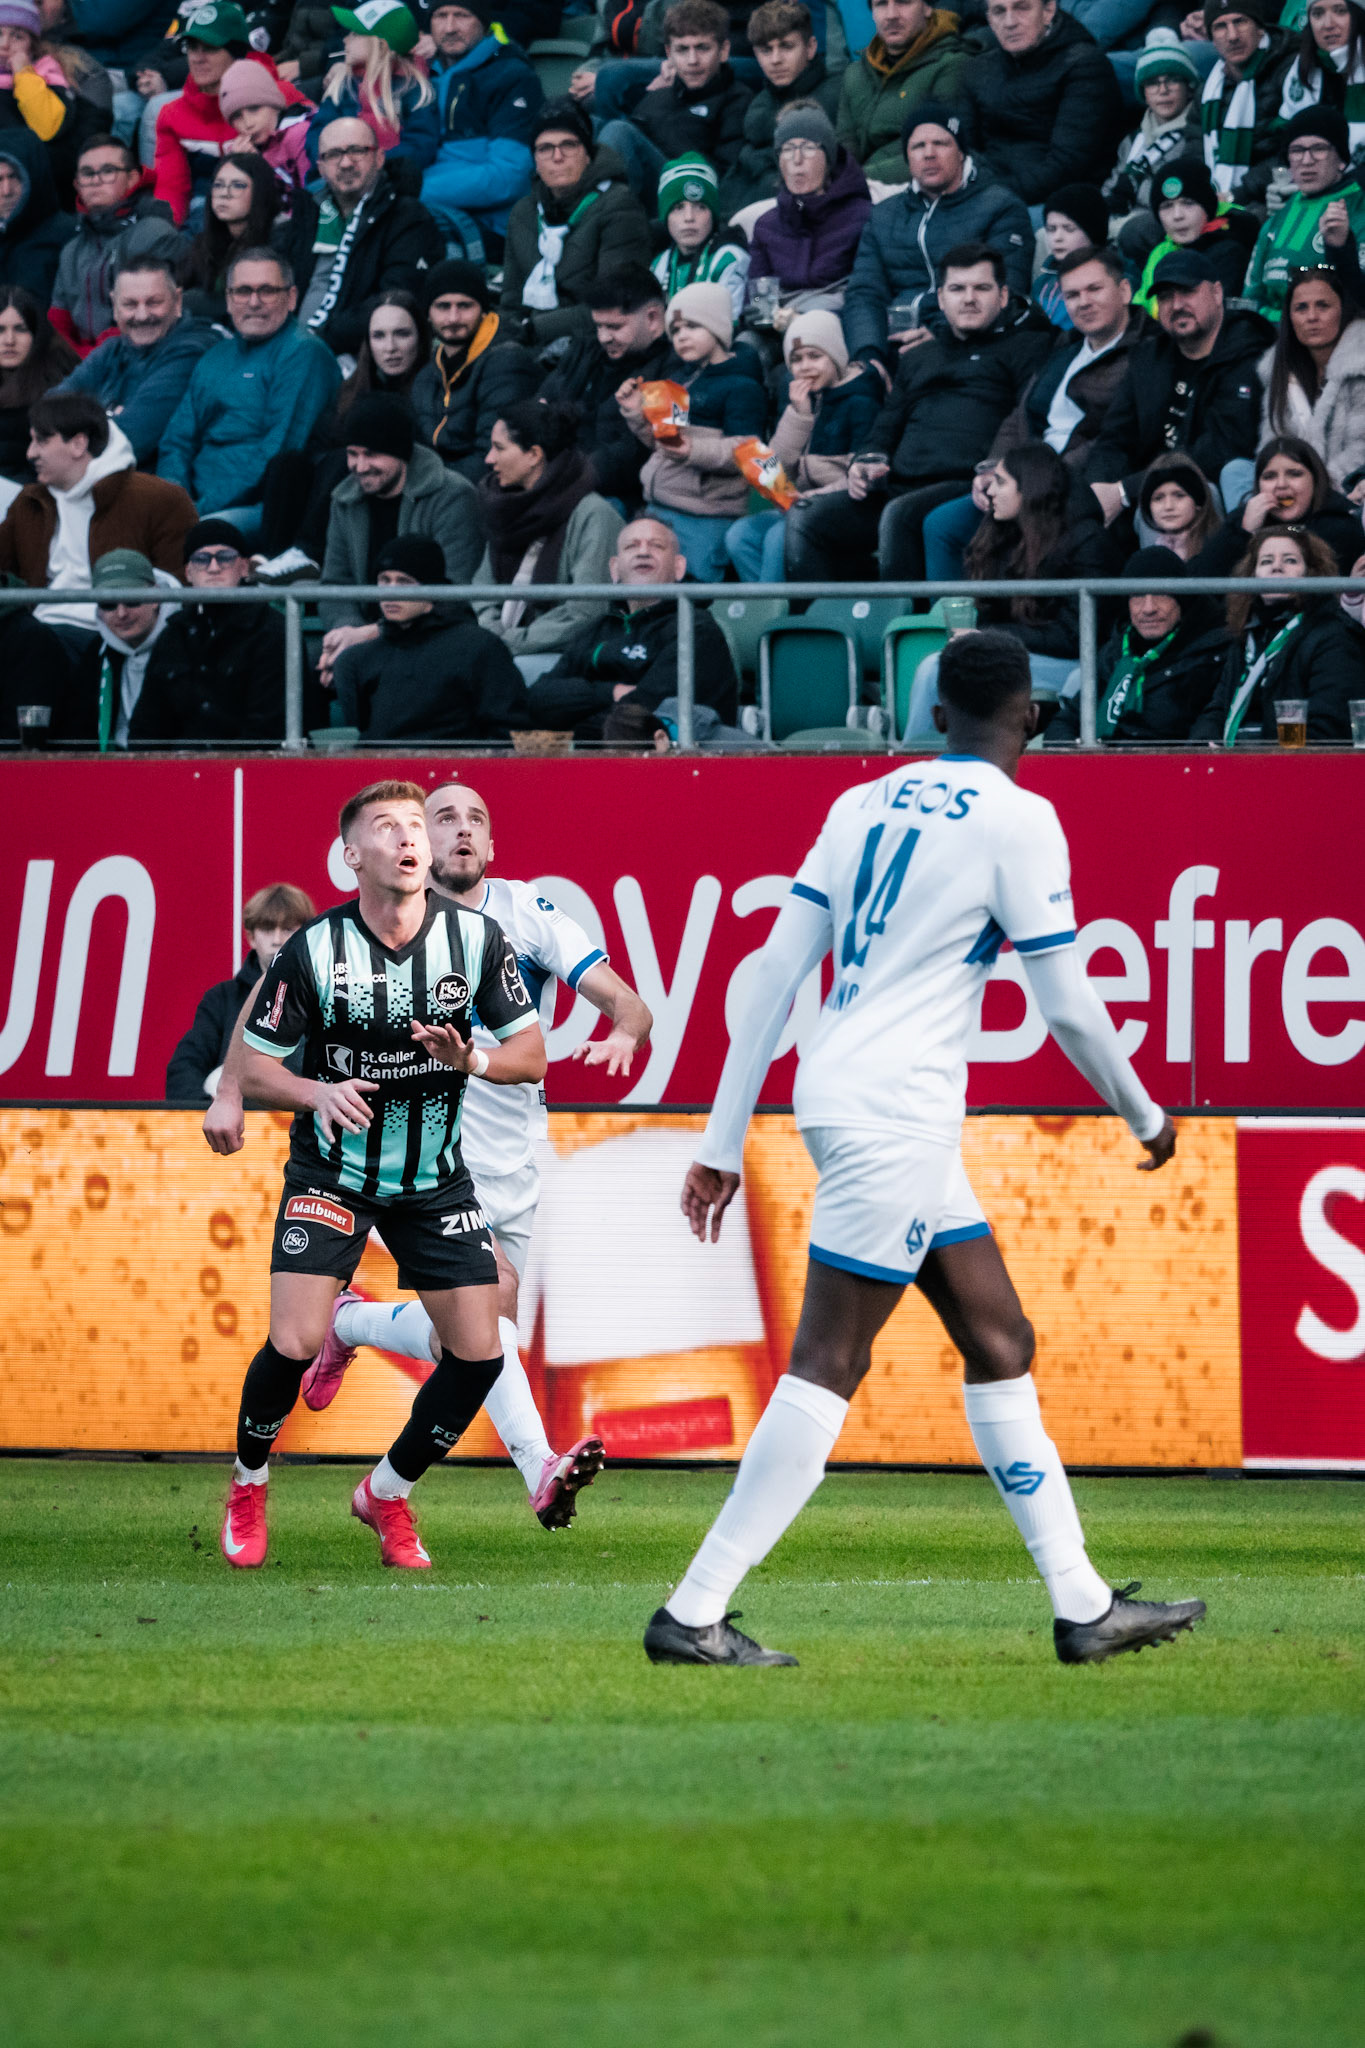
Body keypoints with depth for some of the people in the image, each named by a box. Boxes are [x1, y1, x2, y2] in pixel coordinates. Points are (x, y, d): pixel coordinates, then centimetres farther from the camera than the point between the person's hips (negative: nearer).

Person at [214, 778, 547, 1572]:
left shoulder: (476, 937, -9)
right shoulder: (315, 949, -16)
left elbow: (531, 1052, -2)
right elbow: (255, 1063, -7)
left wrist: (471, 1059, -23)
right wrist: (318, 1093, -27)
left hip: (436, 1175, 3)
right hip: (332, 1171, -3)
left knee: (479, 1351, -5)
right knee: (296, 1342, -17)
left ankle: (388, 1494, 19)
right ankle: (248, 1486, 12)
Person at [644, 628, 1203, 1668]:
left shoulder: (865, 804, 12)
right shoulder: (1017, 818, -8)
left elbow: (774, 976, 10)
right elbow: (1066, 1004, -5)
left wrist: (725, 1140, 13)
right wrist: (1145, 1117, 12)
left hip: (838, 1099, 8)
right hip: (893, 1112, -8)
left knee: (999, 1340, 13)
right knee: (829, 1364, -8)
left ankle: (1084, 1606, 15)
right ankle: (693, 1613, -12)